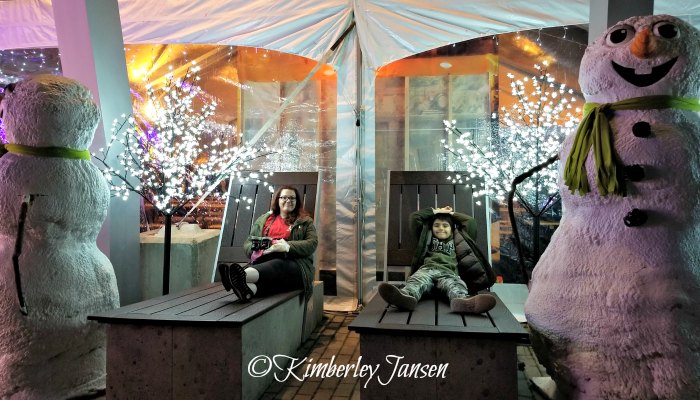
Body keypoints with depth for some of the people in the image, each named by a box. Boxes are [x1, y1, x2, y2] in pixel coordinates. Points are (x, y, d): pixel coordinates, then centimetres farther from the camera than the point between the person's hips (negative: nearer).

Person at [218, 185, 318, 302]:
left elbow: (312, 243, 1)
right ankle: (250, 288, -71)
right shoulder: (263, 220, 26)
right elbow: (247, 244, 20)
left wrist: (289, 246, -18)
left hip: (294, 262, -3)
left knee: (277, 265, -38)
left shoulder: (305, 221, 17)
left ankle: (243, 275, -69)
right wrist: (258, 250, -6)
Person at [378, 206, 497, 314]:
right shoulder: (427, 238, 35)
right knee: (418, 279, -38)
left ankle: (462, 301, -73)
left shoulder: (456, 240, 37)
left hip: (449, 272, 1)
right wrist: (436, 211, 37)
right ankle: (407, 296, -72)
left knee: (455, 284, -37)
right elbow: (414, 217, 31)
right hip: (428, 269, -1)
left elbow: (471, 222, 38)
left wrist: (452, 213, 44)